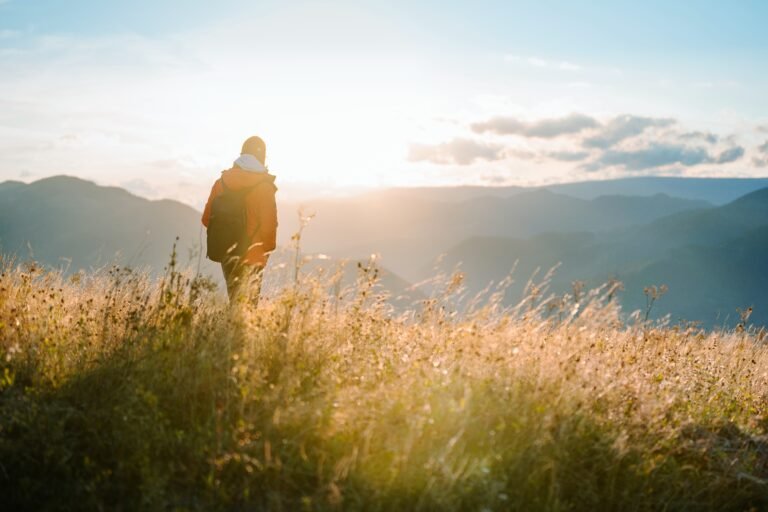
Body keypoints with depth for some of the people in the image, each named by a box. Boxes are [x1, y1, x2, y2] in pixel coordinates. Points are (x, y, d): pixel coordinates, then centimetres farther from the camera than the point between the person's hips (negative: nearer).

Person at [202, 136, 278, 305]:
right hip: (253, 255, -5)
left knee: (234, 298, 19)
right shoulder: (264, 186, -11)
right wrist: (268, 247, 4)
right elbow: (269, 223, -13)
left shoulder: (222, 182, 2)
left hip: (227, 253, 5)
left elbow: (207, 218, 4)